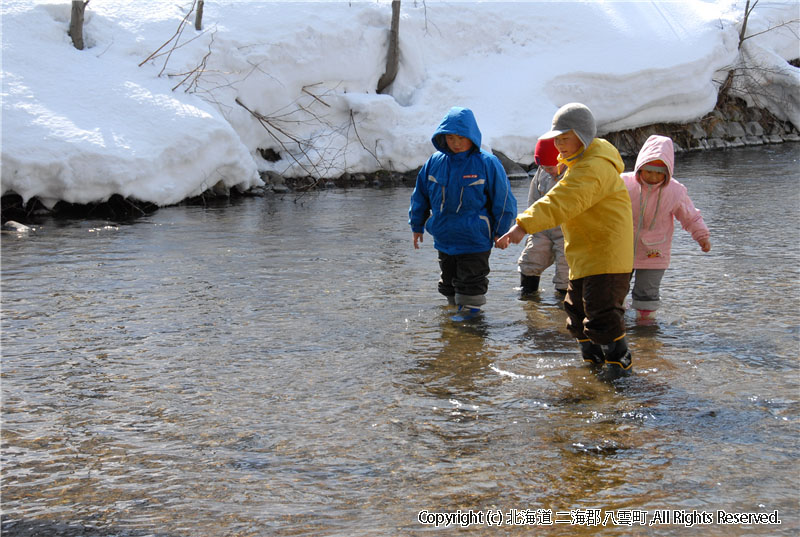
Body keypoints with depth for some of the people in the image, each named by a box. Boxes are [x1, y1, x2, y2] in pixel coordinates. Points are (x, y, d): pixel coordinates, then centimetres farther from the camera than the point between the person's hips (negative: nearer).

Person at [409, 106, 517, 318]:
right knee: (449, 283, 17)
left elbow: (503, 199, -6)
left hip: (475, 241, -5)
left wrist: (501, 232, -5)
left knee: (470, 285, 0)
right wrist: (417, 226, 16)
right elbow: (420, 195, 12)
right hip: (444, 239, 5)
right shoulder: (435, 162, 1)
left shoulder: (486, 163, -11)